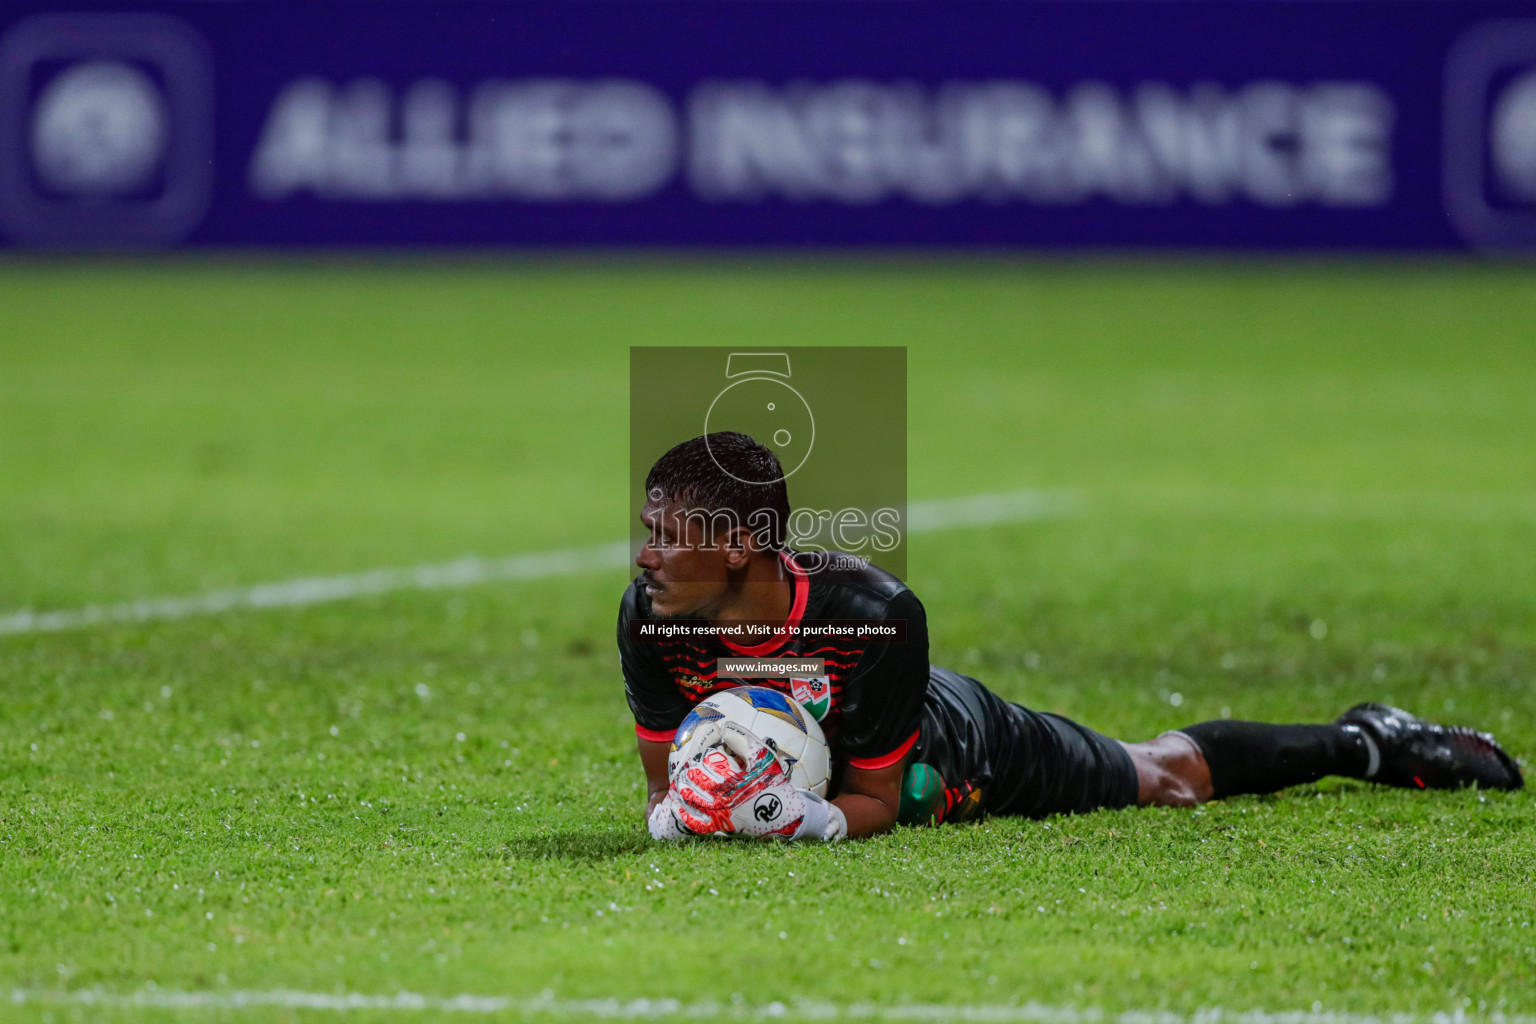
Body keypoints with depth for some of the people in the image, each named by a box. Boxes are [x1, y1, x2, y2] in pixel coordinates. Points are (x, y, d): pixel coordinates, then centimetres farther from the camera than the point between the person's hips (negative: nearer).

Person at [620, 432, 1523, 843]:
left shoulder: (869, 612, -43)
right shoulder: (651, 616, -32)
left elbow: (874, 806, -31)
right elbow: (662, 786, -19)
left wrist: (795, 819, -53)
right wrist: (682, 813, -44)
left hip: (955, 758, -4)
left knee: (1157, 777, 18)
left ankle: (1362, 743, 45)